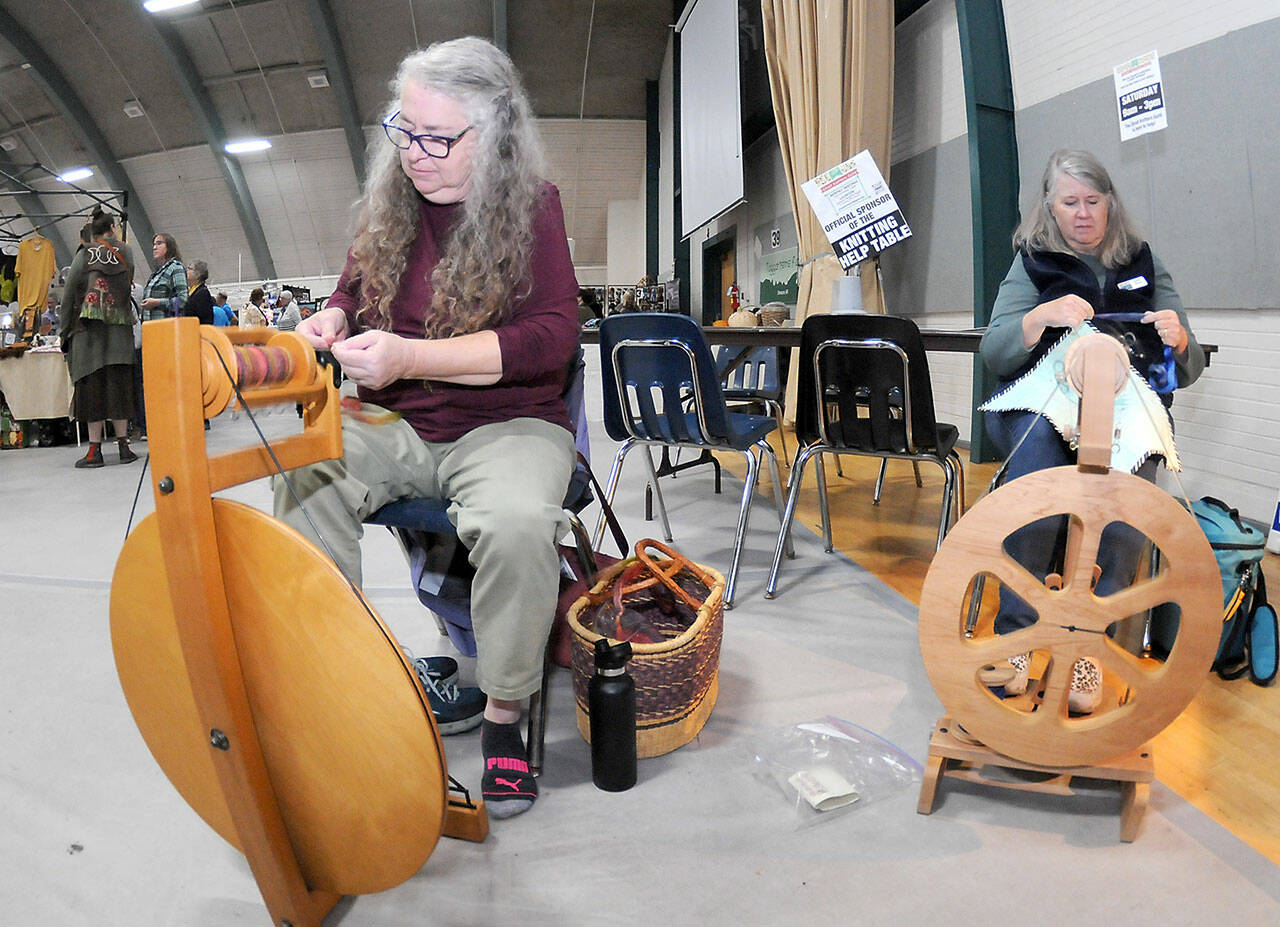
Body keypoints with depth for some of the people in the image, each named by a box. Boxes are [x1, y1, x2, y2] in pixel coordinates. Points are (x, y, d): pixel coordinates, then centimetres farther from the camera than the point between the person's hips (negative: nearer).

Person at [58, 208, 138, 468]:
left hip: (88, 328, -2)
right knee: (119, 384, 5)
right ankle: (123, 444, 4)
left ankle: (95, 450, -3)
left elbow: (69, 295, 1)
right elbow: (129, 285, 10)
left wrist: (65, 331, 5)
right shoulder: (126, 253, 8)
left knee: (92, 385, -2)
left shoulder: (83, 256, 2)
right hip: (120, 327, 2)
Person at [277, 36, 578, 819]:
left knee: (518, 522, -36)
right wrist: (332, 321, -3)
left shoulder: (532, 206, -4)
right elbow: (355, 289, 24)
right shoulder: (390, 204, 10)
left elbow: (554, 337, -15)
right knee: (304, 479, -26)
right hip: (395, 425, 5)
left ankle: (503, 713, -13)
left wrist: (410, 357, -23)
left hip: (505, 423, -4)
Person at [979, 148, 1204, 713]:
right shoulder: (1033, 265, 11)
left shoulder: (1143, 266, 16)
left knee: (1130, 473, -34)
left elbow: (1188, 373, 11)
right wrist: (1042, 316, -22)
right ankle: (1014, 631, -37)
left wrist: (1179, 341, -13)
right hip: (1039, 411, -1)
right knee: (1039, 437, -37)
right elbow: (993, 355, -3)